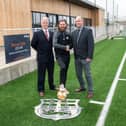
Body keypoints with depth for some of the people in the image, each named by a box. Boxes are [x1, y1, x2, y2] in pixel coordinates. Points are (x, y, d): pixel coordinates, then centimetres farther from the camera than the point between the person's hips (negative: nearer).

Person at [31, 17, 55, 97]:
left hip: (50, 57, 4)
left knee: (51, 73, 16)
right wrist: (40, 50, 3)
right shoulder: (37, 34, -6)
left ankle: (52, 86, 34)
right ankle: (41, 90, 17)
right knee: (41, 74, 5)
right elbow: (33, 44, -1)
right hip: (41, 57, -3)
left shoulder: (52, 33, 4)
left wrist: (49, 51, 3)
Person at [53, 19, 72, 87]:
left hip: (67, 55, 5)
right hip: (59, 55, -5)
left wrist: (68, 47, -11)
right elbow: (54, 44, -16)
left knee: (65, 71, 8)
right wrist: (64, 47, -20)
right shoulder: (56, 34, -6)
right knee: (63, 67, -27)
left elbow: (71, 44, 12)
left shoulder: (68, 34, 7)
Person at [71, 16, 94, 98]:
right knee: (78, 74, 15)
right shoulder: (74, 32, 9)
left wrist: (89, 57, -18)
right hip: (77, 58, 6)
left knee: (88, 74, 2)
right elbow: (73, 44, 11)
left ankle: (90, 91, 15)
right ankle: (82, 87, 35)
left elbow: (91, 44, -14)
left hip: (85, 57, -5)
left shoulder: (88, 31, -9)